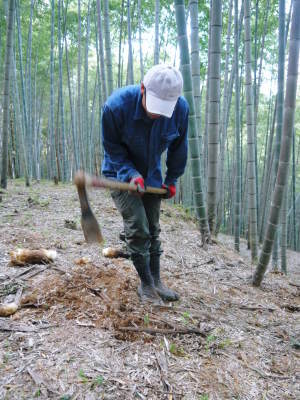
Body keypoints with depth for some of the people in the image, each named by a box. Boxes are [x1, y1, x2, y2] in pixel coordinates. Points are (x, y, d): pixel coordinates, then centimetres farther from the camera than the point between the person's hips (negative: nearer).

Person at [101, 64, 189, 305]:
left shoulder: (181, 109, -20)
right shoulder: (117, 105, -29)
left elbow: (178, 148, -1)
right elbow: (112, 147, -14)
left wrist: (172, 180, 2)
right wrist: (131, 173, -28)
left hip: (152, 177, 4)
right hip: (121, 174, -3)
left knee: (153, 230, 10)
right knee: (137, 229, -11)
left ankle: (156, 280, 24)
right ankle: (146, 284, 6)